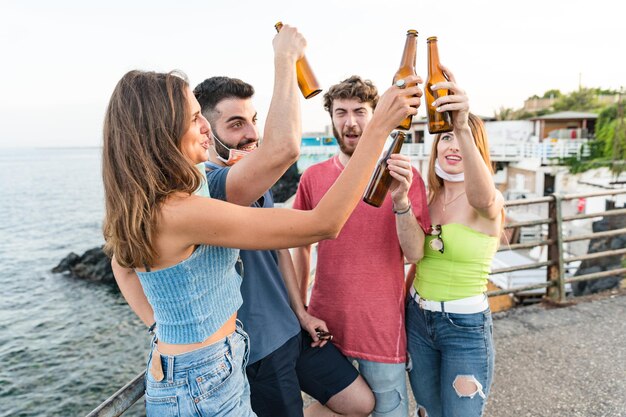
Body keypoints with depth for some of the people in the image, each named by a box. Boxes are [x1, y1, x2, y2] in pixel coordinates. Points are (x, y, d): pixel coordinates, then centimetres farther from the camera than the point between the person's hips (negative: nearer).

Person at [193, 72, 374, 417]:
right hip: (257, 349, -8)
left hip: (292, 330, 8)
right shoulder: (207, 186, -25)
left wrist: (301, 312, 11)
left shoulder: (258, 182, 5)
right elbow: (285, 149, -43)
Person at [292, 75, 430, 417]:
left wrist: (401, 199, -28)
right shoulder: (312, 177, -1)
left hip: (382, 326, -2)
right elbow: (302, 246, 8)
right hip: (324, 322, 3)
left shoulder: (402, 175, -7)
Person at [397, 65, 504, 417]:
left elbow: (481, 196, -40)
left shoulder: (490, 202, -13)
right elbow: (414, 253, -12)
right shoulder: (428, 197, 2)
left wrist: (464, 128, -56)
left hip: (466, 326, -4)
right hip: (418, 318, 5)